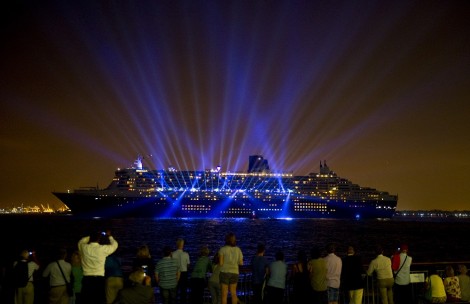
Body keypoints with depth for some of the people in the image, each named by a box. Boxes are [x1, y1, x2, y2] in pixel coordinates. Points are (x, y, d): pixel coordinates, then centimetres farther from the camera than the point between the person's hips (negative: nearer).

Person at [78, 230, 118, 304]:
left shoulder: (84, 248, 3)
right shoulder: (103, 249, -3)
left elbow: (81, 241, 28)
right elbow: (114, 245, 16)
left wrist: (91, 236, 31)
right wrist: (109, 236, 32)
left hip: (87, 279, 2)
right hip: (99, 279, -2)